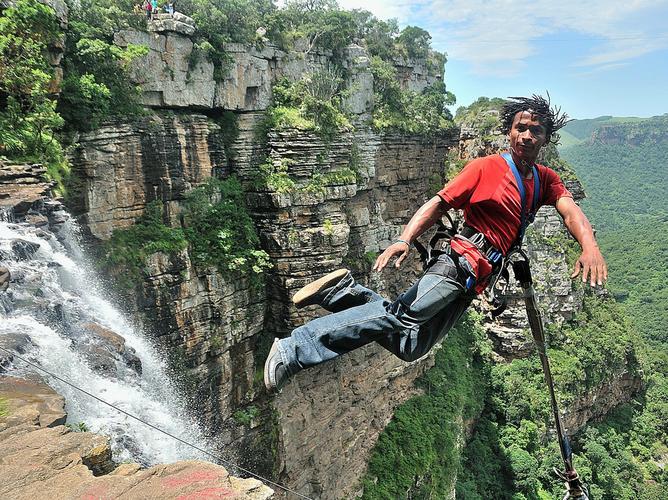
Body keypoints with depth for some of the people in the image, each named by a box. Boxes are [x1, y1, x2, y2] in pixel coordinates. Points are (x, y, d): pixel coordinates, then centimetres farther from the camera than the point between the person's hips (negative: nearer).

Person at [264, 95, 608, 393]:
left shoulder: (546, 180, 17)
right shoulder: (486, 167, -1)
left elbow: (571, 211, 1)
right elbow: (439, 203, -7)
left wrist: (590, 246, -21)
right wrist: (405, 239, -23)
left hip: (480, 277, 5)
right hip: (460, 261, -5)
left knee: (410, 346, -6)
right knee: (404, 315, -27)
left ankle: (344, 293, 5)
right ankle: (295, 349, -23)